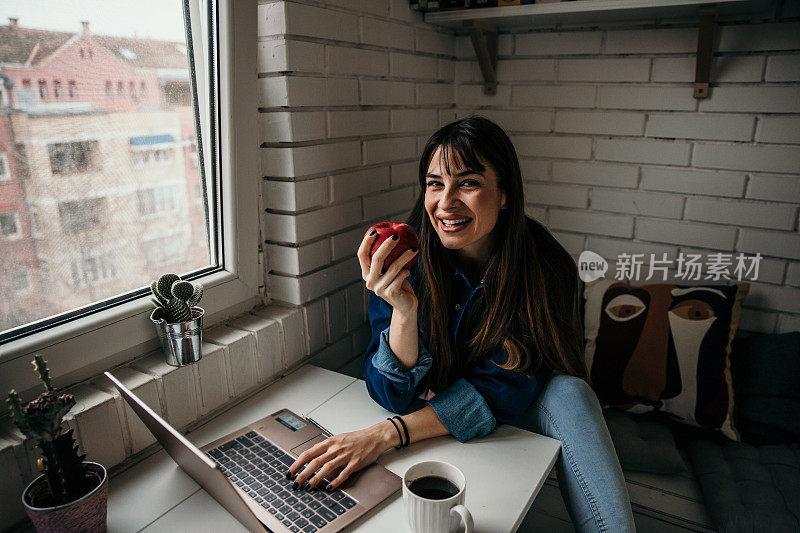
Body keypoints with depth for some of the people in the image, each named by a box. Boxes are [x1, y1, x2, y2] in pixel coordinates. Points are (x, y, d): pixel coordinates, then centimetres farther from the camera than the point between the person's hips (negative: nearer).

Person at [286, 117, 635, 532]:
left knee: (569, 392, -27)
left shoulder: (544, 267, -20)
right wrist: (403, 310, -38)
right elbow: (393, 395, -19)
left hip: (515, 418, 1)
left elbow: (500, 388, -21)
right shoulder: (406, 262, -19)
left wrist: (385, 434, -30)